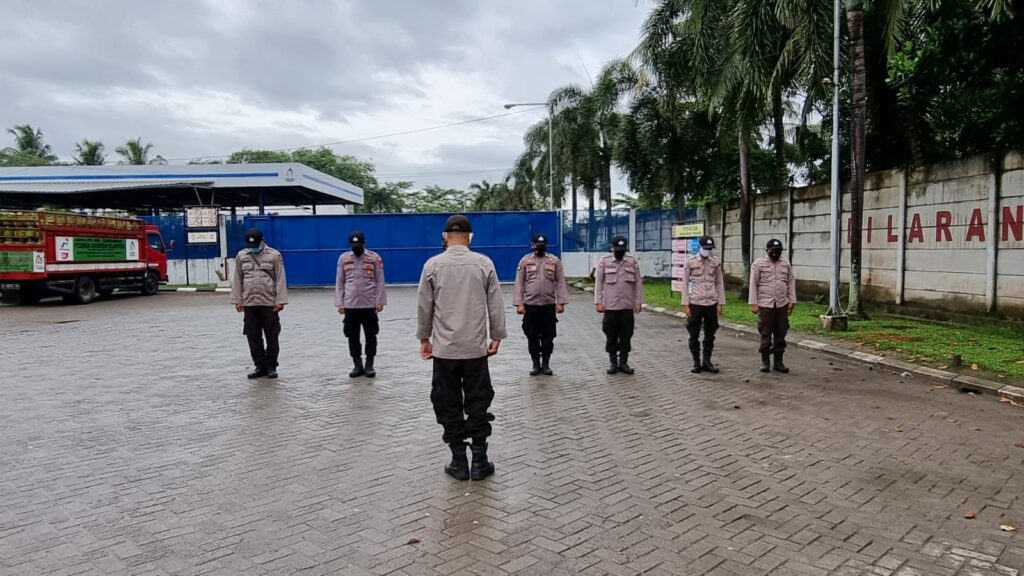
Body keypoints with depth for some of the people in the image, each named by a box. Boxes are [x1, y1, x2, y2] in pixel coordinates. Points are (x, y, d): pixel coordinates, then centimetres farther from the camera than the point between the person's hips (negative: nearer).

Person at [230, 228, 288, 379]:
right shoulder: (241, 256, 7)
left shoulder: (274, 255, -2)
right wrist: (237, 300, 4)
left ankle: (271, 366, 14)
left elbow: (280, 280, -4)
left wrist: (280, 300, -9)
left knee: (272, 337, 3)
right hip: (249, 303, 3)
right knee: (253, 337, 7)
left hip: (269, 303, -3)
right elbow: (238, 280, 9)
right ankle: (260, 366, 17)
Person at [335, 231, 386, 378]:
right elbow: (340, 282, 7)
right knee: (352, 336, 6)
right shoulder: (343, 258, 5)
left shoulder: (374, 257, -1)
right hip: (350, 305, 2)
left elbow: (380, 281, -1)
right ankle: (357, 365, 17)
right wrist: (339, 303, 2)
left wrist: (380, 301, -6)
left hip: (370, 304, -2)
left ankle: (369, 365, 16)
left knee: (371, 336, 5)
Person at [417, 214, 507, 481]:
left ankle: (459, 462, 13)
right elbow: (495, 304, 1)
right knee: (478, 403, 8)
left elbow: (424, 306, 2)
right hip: (476, 347, 1)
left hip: (444, 348, 0)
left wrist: (424, 338, 13)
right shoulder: (484, 263, -2)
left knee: (449, 405, 8)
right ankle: (479, 461, 12)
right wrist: (496, 337, 10)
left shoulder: (433, 265, -3)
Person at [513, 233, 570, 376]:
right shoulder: (525, 261, 2)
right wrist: (519, 303, -6)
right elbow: (519, 284, 0)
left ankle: (546, 364, 17)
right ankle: (536, 364, 17)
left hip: (549, 305, 0)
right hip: (530, 305, 0)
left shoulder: (555, 261, 3)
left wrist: (561, 302, -5)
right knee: (532, 337, 6)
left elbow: (560, 283, 1)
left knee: (548, 337, 6)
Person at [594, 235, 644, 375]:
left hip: (628, 306, 1)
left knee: (626, 336, 6)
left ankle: (623, 362, 16)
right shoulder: (604, 262, -1)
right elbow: (599, 283, 0)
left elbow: (638, 283, 5)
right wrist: (599, 302, -6)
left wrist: (639, 302, -1)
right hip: (610, 306, -1)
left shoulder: (633, 262, 4)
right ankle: (612, 362, 16)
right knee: (611, 336, 6)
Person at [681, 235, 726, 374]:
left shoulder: (716, 262, 4)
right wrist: (685, 304, -6)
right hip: (695, 303, -2)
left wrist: (720, 303, 4)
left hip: (712, 304, 2)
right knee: (694, 335, 4)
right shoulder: (690, 262, -3)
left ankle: (706, 361, 18)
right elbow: (685, 284, -1)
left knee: (710, 335, 7)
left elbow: (719, 283, 8)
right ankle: (696, 362, 15)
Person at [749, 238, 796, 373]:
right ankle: (765, 361, 14)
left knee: (781, 335, 7)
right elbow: (753, 284, -2)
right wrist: (753, 303, -6)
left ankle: (778, 361, 17)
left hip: (782, 305, 3)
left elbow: (791, 283, 12)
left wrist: (792, 301, 6)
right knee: (765, 335, 3)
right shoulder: (758, 264, -2)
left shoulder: (786, 264, 9)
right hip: (765, 305, -3)